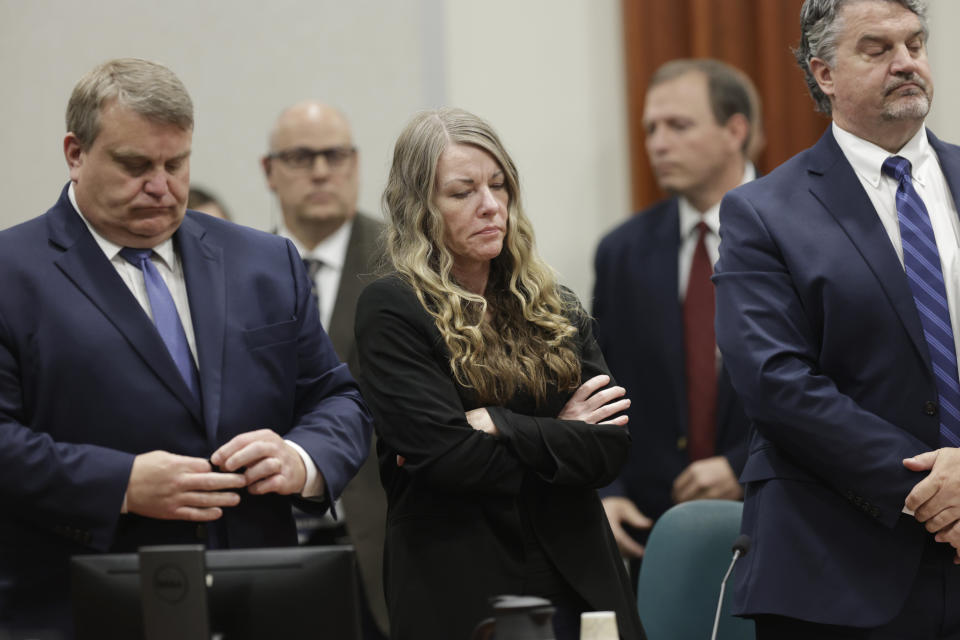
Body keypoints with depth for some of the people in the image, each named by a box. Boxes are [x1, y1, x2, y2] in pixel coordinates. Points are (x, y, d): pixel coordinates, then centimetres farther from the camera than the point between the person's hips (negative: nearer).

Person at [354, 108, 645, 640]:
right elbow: (444, 455, -16)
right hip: (458, 595, -4)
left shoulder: (553, 307, 11)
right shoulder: (389, 311, -5)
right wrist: (559, 438, -5)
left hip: (576, 584, 5)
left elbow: (611, 445, 0)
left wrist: (497, 426, -12)